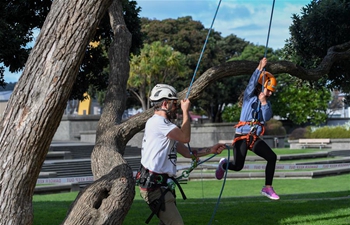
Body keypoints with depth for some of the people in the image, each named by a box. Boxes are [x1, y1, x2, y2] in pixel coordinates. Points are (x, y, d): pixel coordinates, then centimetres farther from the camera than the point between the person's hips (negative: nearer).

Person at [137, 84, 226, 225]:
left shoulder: (165, 125, 21)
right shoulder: (156, 121, -10)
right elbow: (185, 137, -14)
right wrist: (185, 111, -3)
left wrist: (211, 150, 11)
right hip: (154, 186, -10)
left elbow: (186, 152, 20)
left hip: (163, 185, 10)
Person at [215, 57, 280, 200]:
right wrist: (260, 68, -33)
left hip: (255, 138, 5)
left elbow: (267, 117, -4)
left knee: (272, 157, -12)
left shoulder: (265, 101, 10)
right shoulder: (249, 96, -3)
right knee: (238, 166, -7)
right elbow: (252, 83, -22)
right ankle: (224, 164, 31)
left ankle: (267, 188, -3)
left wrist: (263, 102, -15)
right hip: (242, 136, -5)